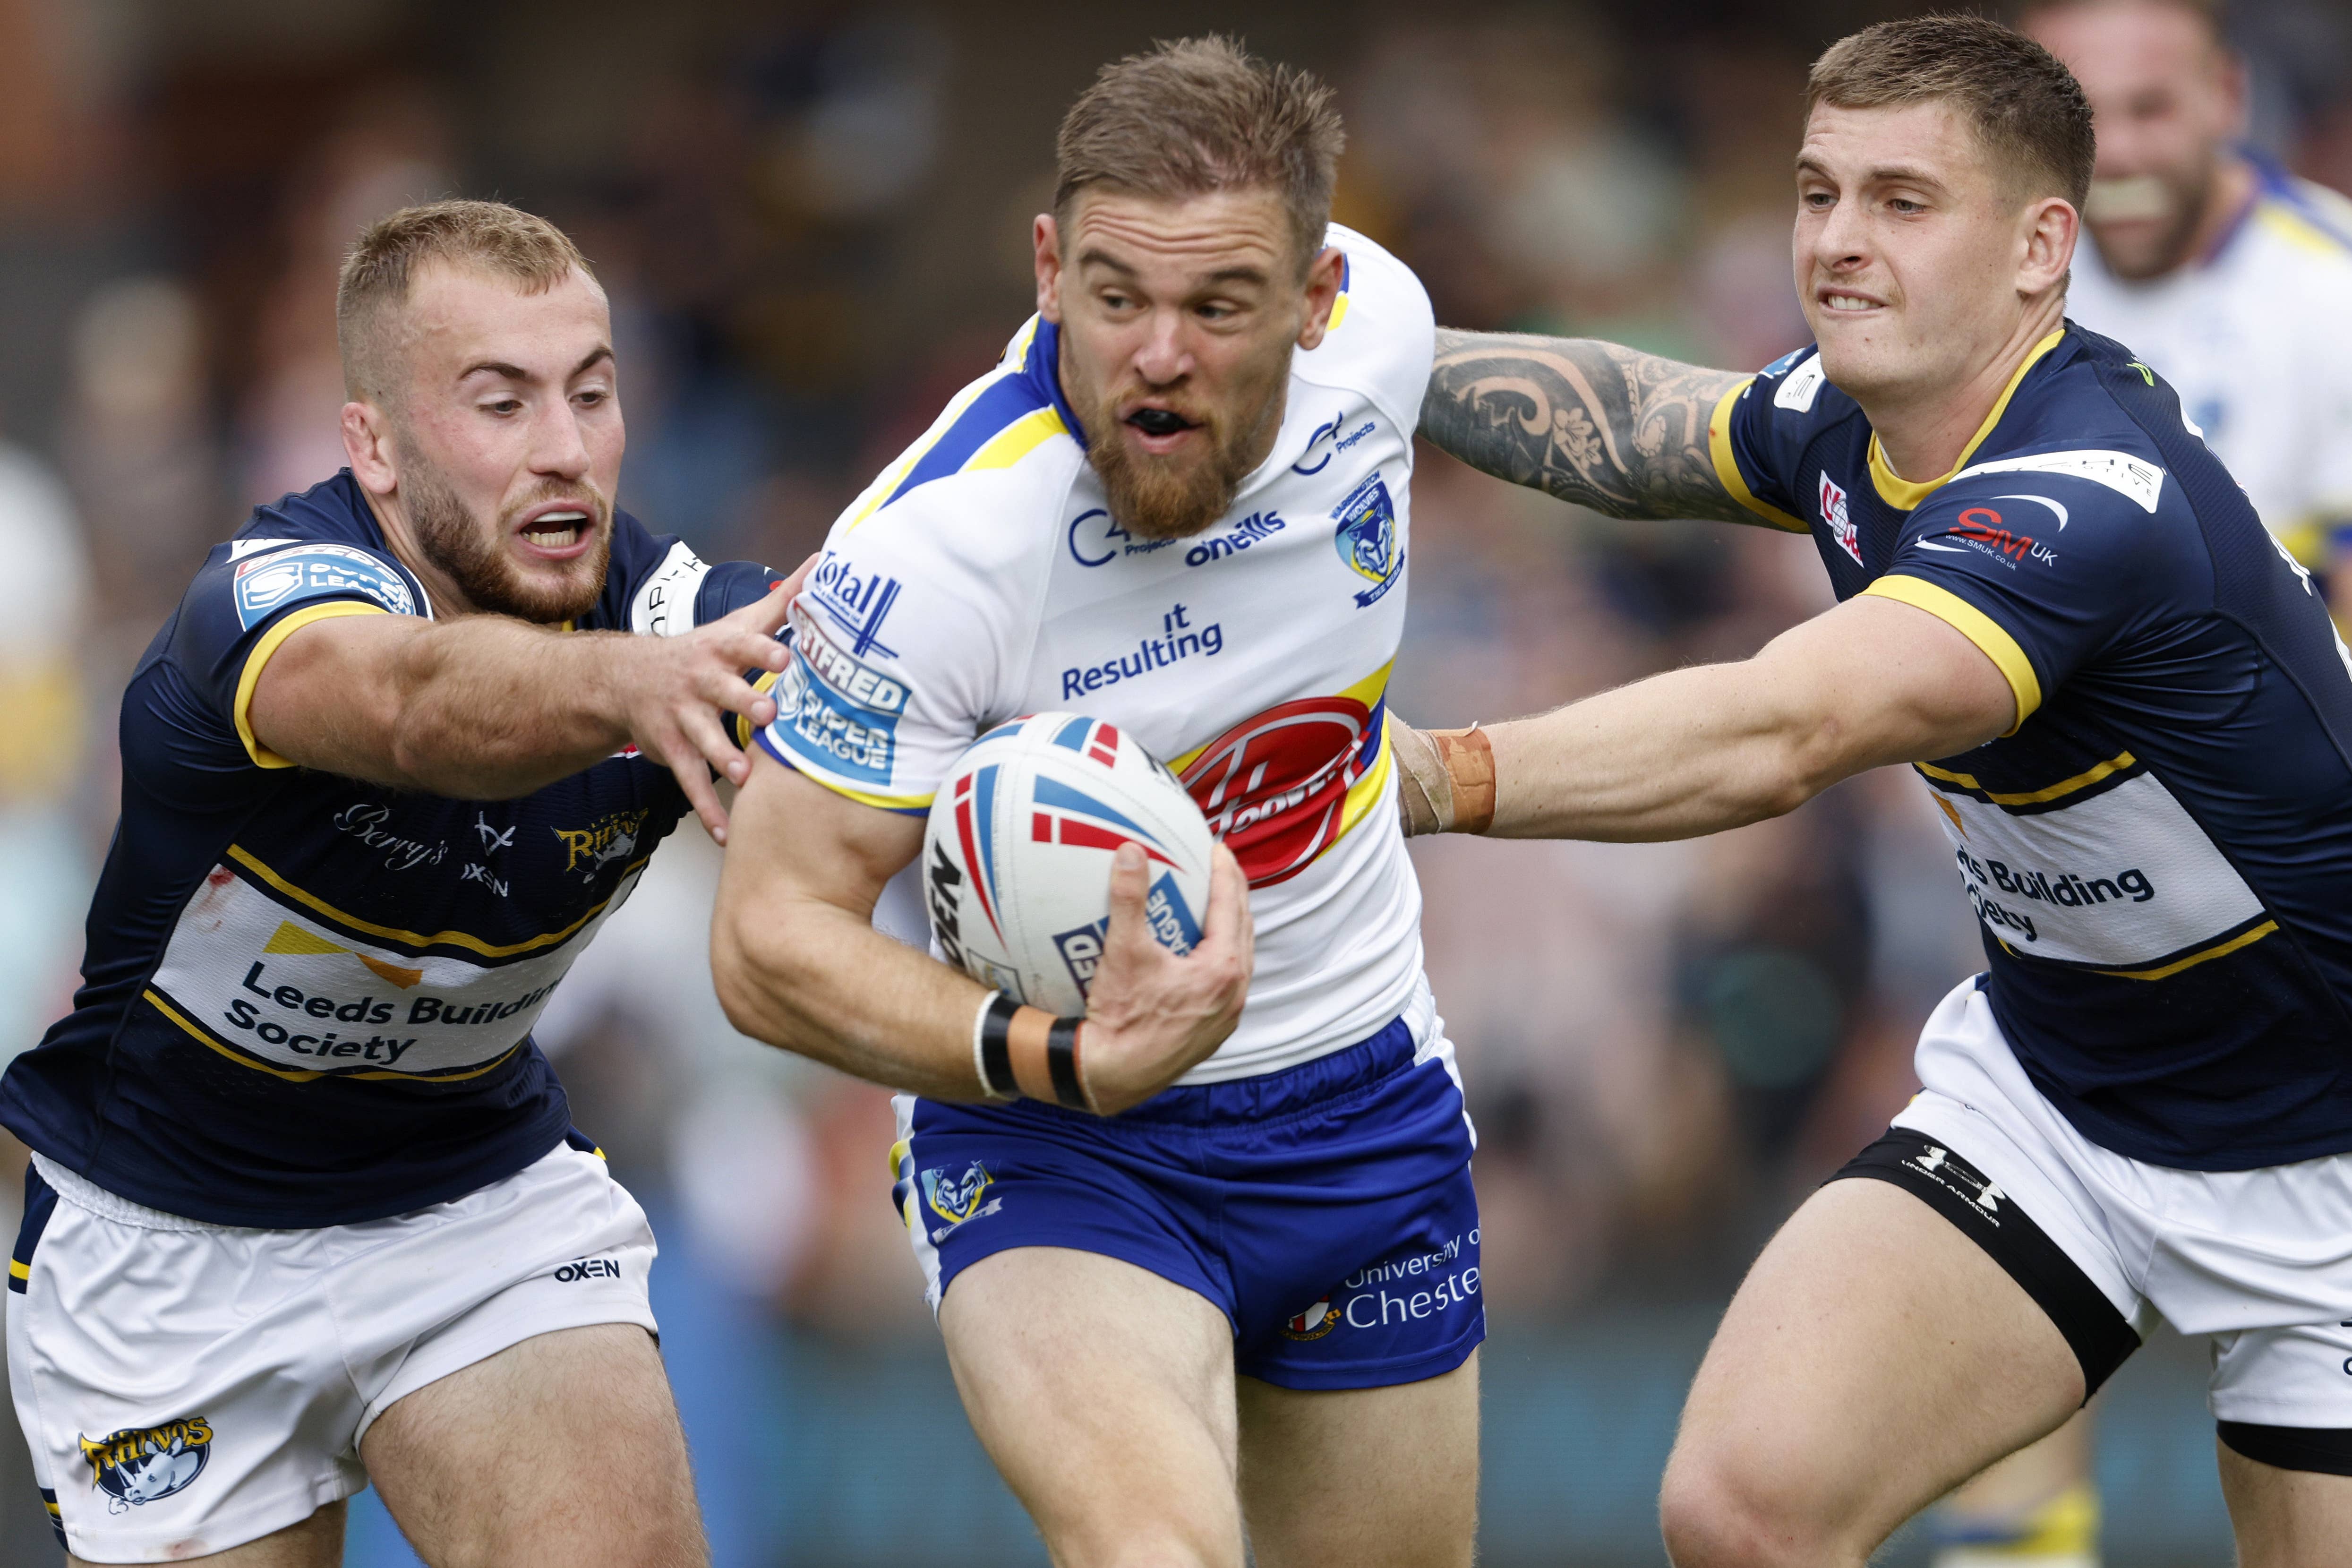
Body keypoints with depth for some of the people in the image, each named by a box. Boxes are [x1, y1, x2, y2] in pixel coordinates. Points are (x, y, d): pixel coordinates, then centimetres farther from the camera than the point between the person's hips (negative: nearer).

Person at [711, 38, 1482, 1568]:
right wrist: (1072, 1059, -37)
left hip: (1366, 1099, 6)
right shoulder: (934, 550, -29)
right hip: (1052, 1140, -6)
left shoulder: (1377, 323, -14)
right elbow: (773, 938, -23)